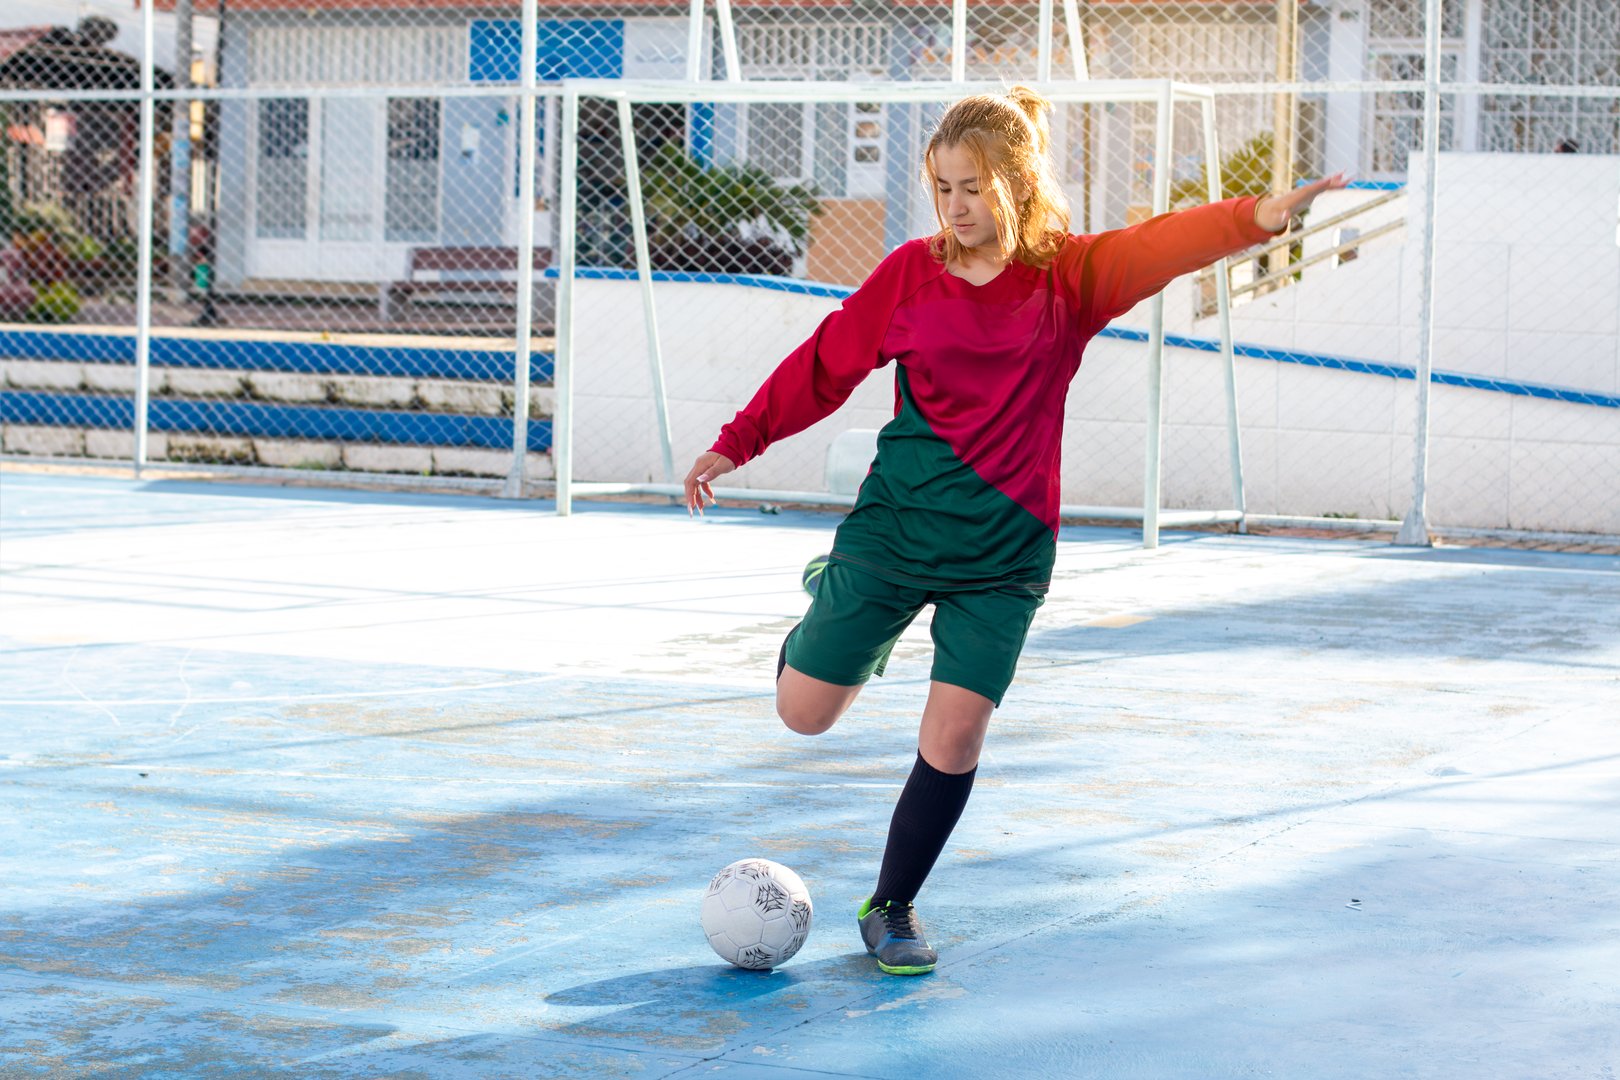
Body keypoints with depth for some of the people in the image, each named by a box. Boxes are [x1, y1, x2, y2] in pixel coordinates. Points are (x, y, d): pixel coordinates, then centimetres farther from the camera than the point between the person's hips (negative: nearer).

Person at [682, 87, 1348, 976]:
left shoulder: (1070, 276, -3)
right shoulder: (910, 272, -1)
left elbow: (1168, 243, -20)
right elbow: (826, 364, 9)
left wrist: (1262, 215, -37)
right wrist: (736, 443, 12)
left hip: (1003, 546, -1)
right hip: (894, 525, 1)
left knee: (955, 732, -7)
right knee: (804, 712, 4)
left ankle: (892, 908, 14)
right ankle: (829, 606, 40)